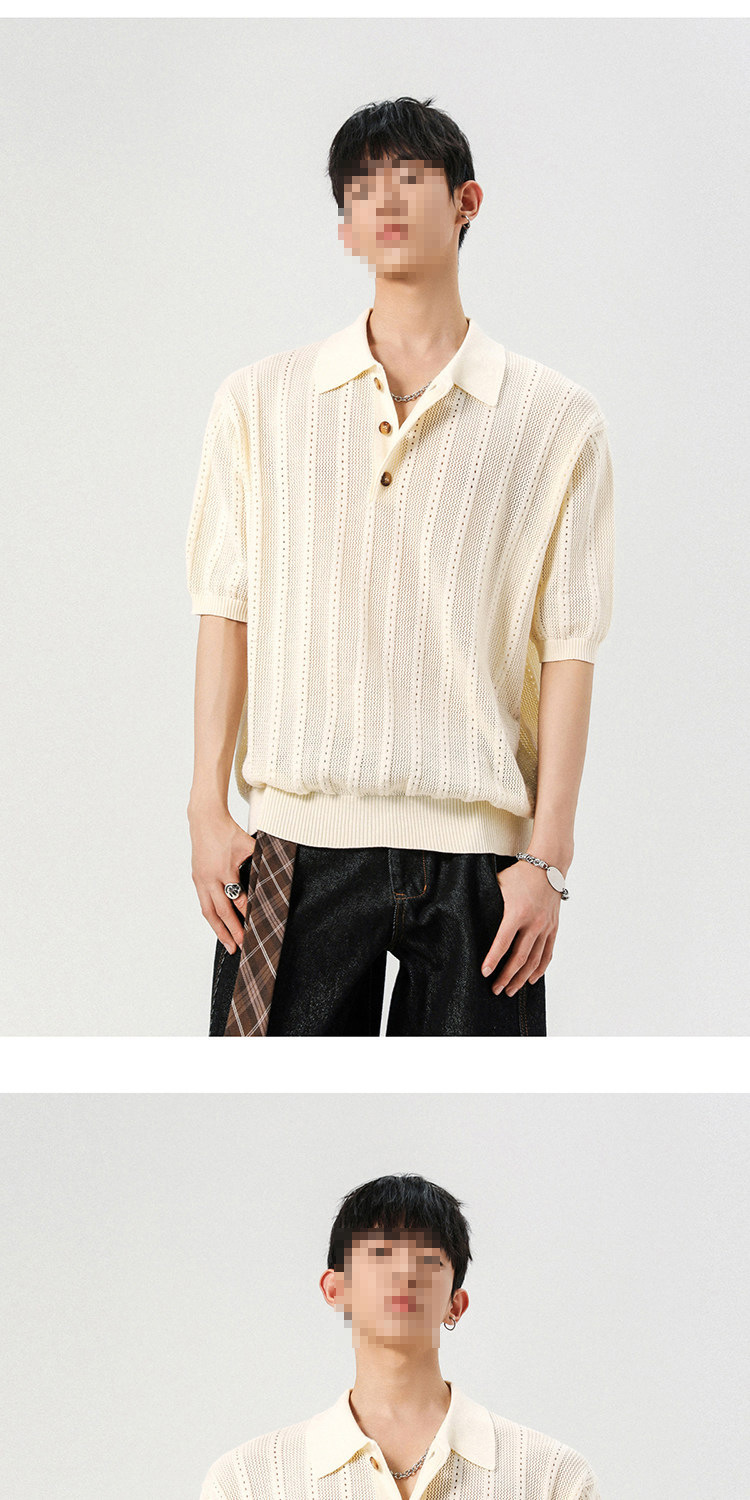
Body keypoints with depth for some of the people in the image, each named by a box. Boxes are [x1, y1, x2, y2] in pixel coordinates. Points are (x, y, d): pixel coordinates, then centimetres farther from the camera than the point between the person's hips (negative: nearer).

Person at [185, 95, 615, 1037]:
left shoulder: (556, 421, 5)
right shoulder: (259, 401, 10)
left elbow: (567, 644, 2)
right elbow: (226, 609, 8)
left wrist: (547, 856, -3)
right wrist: (208, 806, 1)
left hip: (475, 849, -1)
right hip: (298, 836, 1)